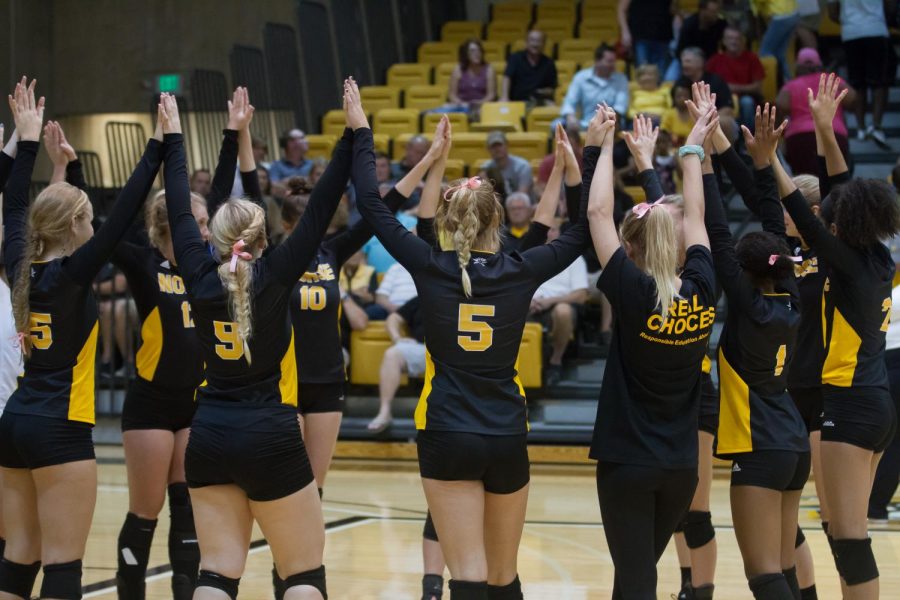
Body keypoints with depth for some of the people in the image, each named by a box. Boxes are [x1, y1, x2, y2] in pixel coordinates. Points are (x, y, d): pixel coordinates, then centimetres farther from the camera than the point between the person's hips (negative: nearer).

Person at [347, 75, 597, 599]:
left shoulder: (431, 269, -4)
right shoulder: (520, 274, -1)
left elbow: (373, 206, 3)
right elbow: (583, 232, 10)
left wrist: (362, 132, 13)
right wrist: (593, 152, 15)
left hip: (448, 436, -2)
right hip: (507, 437, 2)